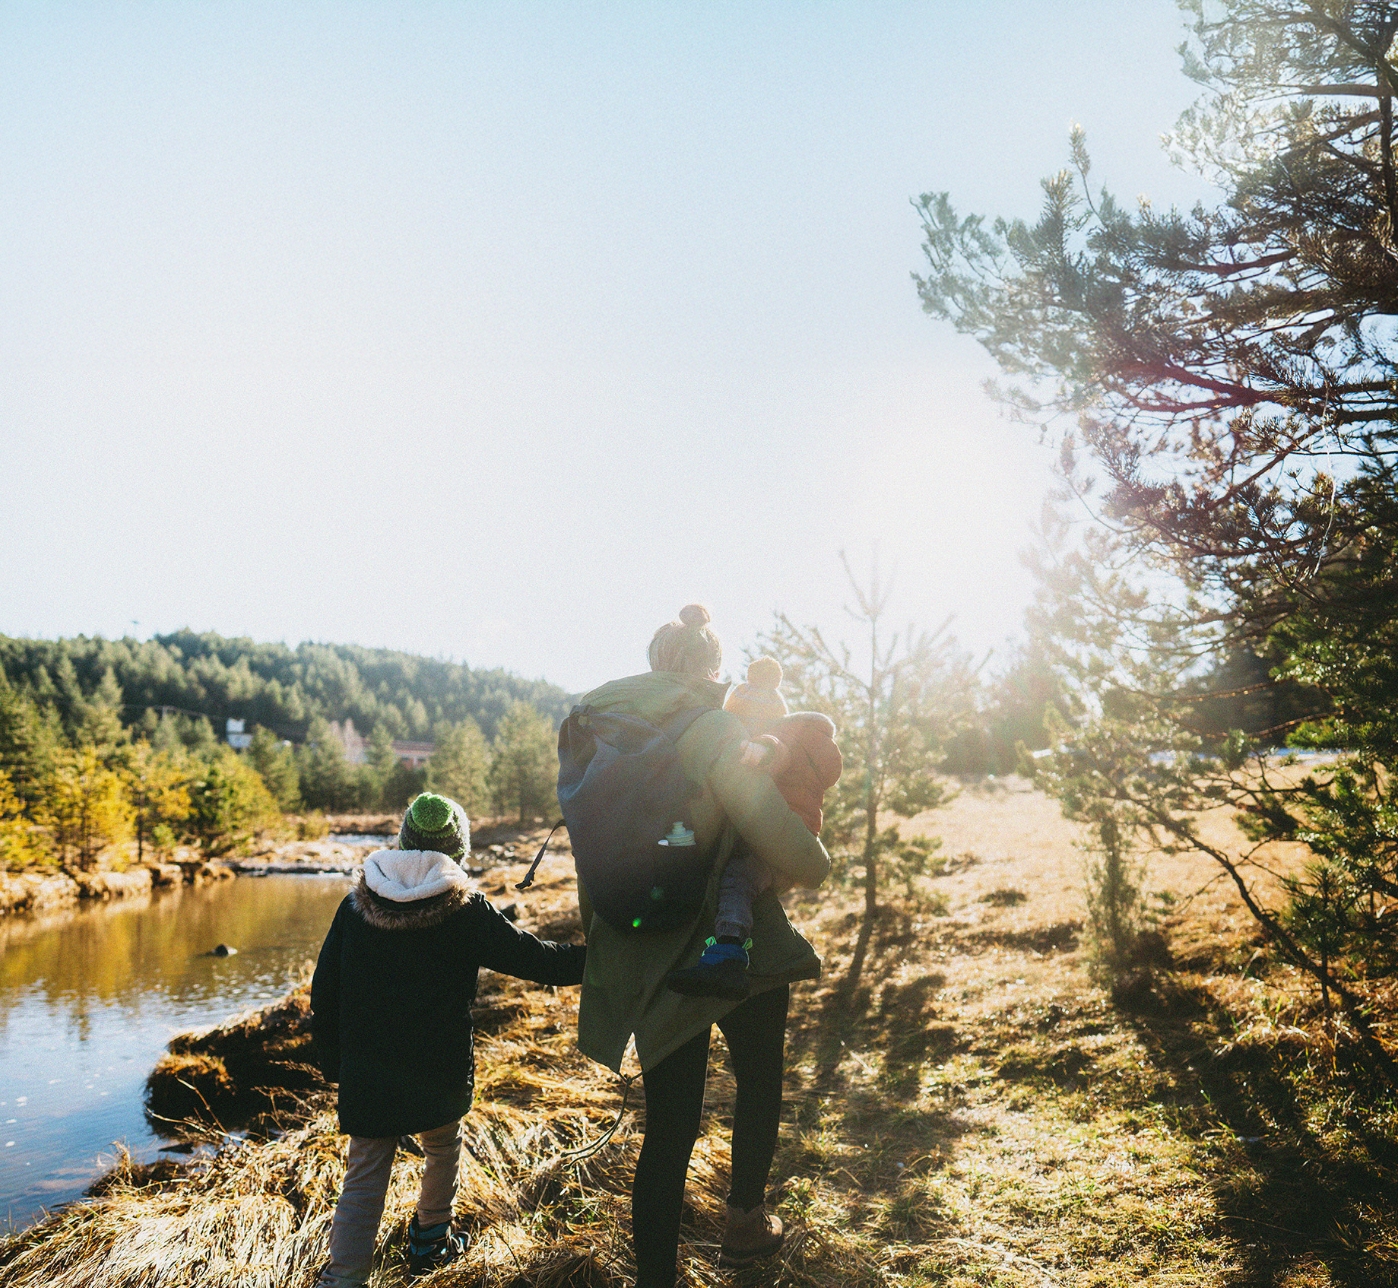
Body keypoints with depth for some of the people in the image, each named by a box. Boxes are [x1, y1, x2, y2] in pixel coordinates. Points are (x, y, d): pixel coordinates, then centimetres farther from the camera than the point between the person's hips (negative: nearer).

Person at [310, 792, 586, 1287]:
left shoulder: (356, 903, -1)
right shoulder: (464, 909, -12)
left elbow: (324, 993, 3)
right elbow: (534, 958, -10)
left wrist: (333, 1063, 15)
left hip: (365, 1075, 2)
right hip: (438, 1073, -2)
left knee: (364, 1179, 7)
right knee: (443, 1149, 24)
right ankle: (430, 1239, 41)